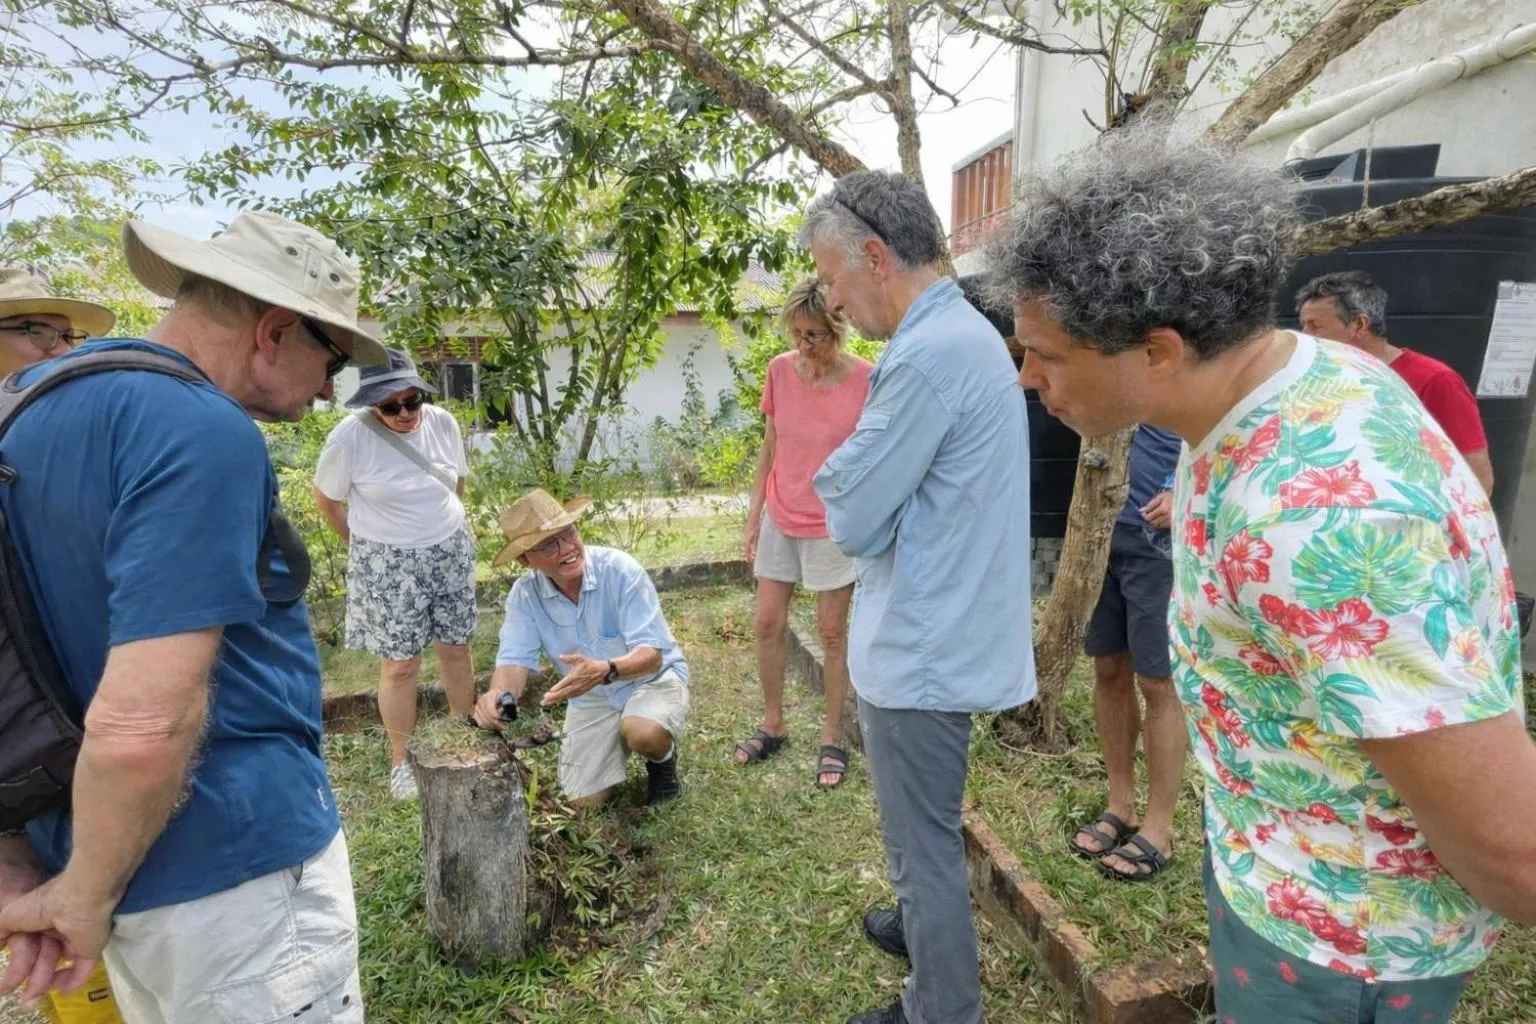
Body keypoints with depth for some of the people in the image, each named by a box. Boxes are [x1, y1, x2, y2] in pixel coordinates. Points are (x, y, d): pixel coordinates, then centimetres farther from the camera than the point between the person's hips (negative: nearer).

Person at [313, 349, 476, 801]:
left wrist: (444, 528, 13)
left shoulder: (443, 423, -5)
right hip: (388, 564, -3)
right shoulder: (350, 437, -17)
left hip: (451, 551, 4)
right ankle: (401, 761, 23)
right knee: (400, 664, 4)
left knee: (457, 648, 13)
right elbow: (325, 499, -2)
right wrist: (363, 542, 6)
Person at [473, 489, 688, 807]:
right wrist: (497, 694, -43)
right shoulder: (524, 594, -13)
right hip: (592, 697, 4)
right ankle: (619, 740, 28)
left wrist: (605, 670, -51)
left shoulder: (619, 570, -26)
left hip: (651, 677, -4)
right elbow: (515, 659, -18)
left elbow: (651, 654, -29)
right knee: (585, 800, -4)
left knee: (644, 734, -37)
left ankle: (662, 758, 2)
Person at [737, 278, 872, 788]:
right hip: (779, 520, 4)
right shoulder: (780, 370, -4)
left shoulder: (866, 381, -15)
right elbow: (769, 448, 5)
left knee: (832, 633, 8)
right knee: (768, 624, 10)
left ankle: (832, 737, 26)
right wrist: (754, 515, 6)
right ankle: (773, 725, 30)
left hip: (833, 526, -4)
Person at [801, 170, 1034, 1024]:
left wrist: (834, 469, -3)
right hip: (945, 632, 10)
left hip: (924, 650, -10)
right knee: (924, 825, 29)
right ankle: (923, 926, 52)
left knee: (926, 840, 10)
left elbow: (855, 523, -21)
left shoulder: (929, 354, -24)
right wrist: (858, 472, 0)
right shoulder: (964, 331, 9)